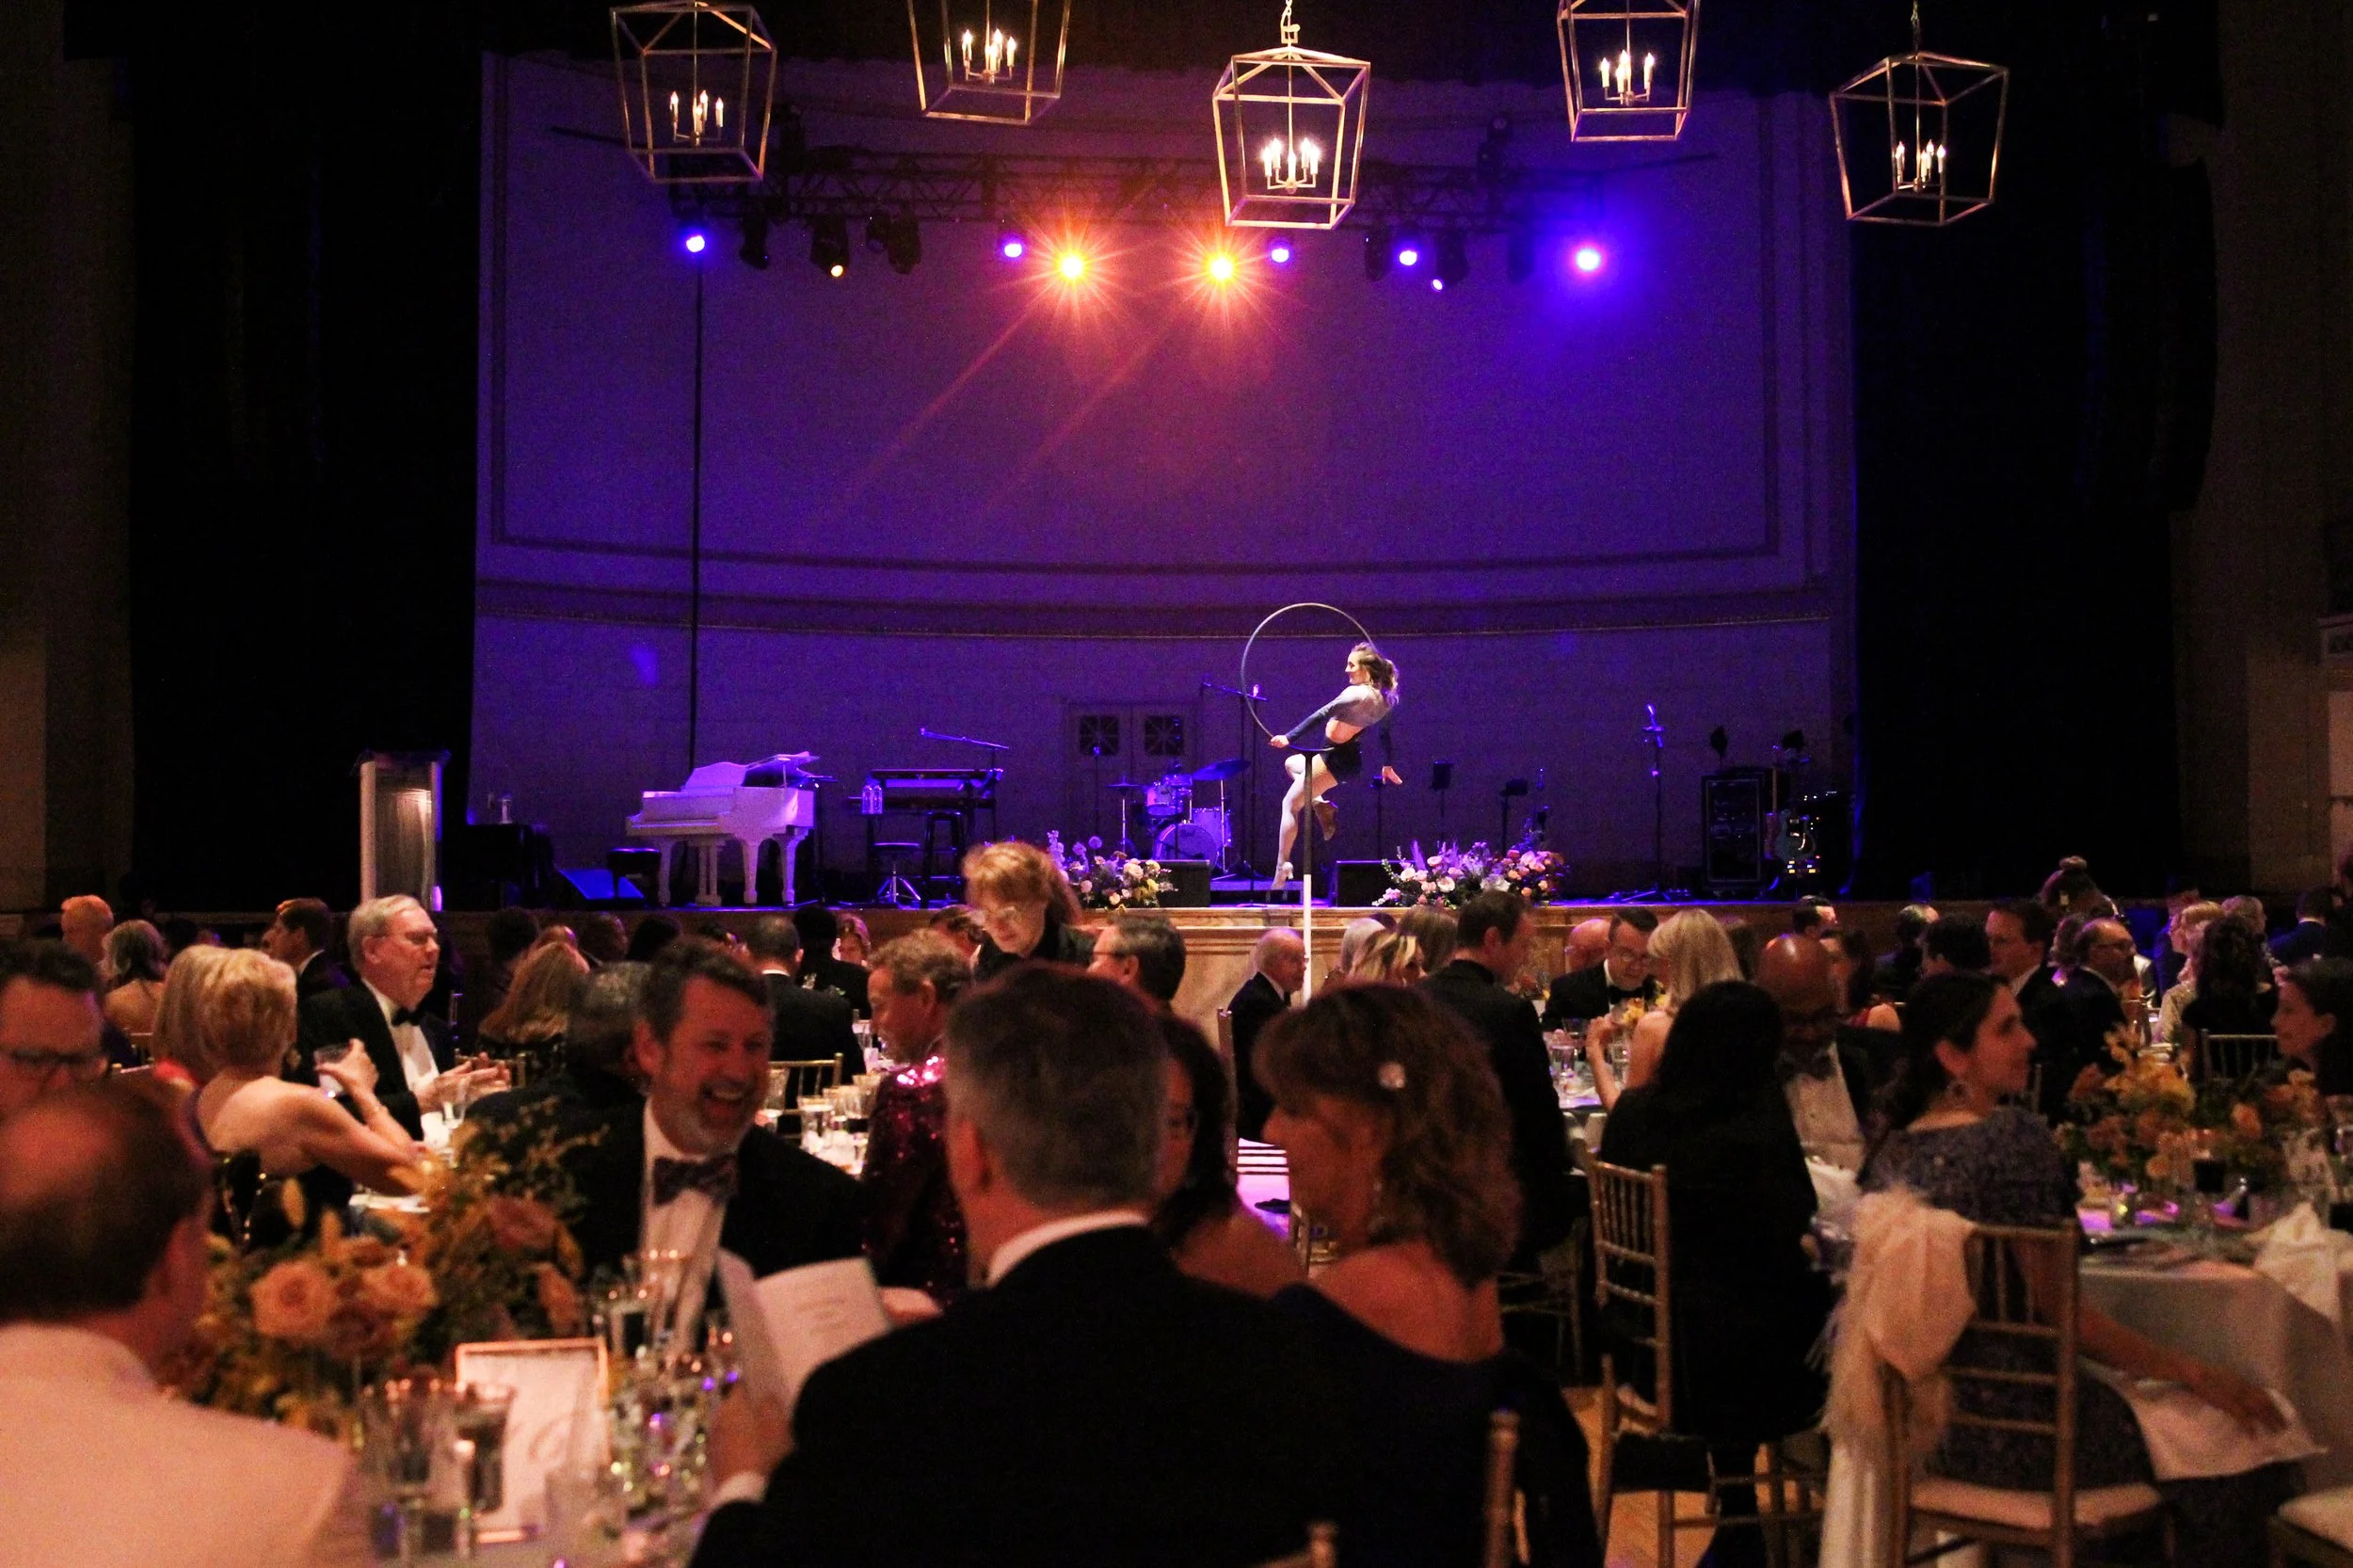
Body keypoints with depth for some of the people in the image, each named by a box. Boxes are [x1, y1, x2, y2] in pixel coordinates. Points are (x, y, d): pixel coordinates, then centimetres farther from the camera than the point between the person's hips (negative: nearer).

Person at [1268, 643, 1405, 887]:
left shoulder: (1358, 693, -22)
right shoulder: (1382, 698, 3)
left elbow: (1323, 715, -30)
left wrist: (1289, 738, -34)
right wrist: (1387, 765, 31)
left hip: (1334, 761, -9)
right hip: (1351, 760, 9)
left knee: (1291, 803, -1)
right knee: (1291, 763, 29)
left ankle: (1282, 865, -5)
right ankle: (1322, 806, 10)